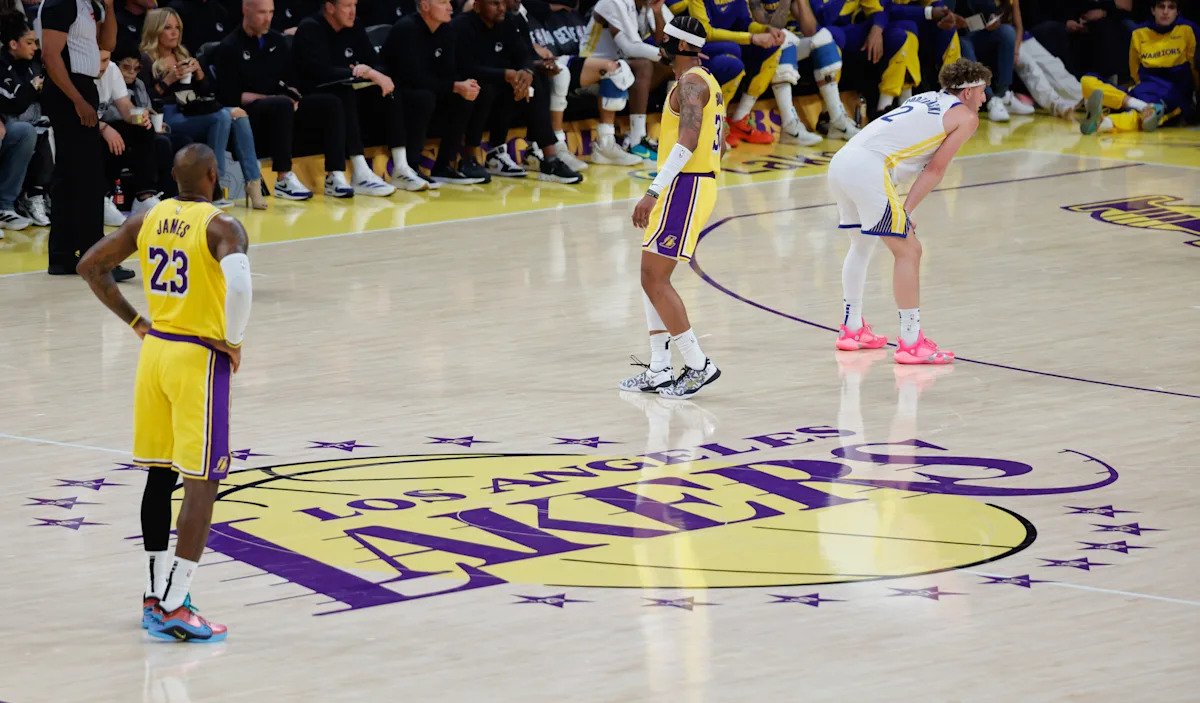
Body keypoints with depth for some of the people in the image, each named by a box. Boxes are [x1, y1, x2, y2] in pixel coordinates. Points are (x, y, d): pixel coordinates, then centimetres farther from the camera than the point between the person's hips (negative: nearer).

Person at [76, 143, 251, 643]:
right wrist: (235, 341, -16)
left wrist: (133, 321, 14)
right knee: (201, 483, -5)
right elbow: (238, 282, -32)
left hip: (154, 351, 7)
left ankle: (157, 594, 24)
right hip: (200, 359, -7)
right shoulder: (221, 226, -14)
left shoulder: (146, 220, 5)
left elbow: (90, 266, 10)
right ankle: (172, 608, -10)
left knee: (160, 476, 16)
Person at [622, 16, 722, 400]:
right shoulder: (706, 82, 18)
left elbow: (688, 141, -28)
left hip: (685, 187, -11)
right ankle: (659, 371, 14)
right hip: (688, 187, 11)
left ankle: (698, 365, -7)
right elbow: (719, 143, 24)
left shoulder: (690, 83, -14)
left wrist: (654, 192, -32)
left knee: (655, 280, -9)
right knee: (652, 278, 13)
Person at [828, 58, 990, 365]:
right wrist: (907, 210, 0)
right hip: (868, 168, -9)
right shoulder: (966, 117, 7)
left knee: (862, 244, 26)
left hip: (841, 161, 9)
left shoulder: (926, 98, 28)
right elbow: (935, 170, 1)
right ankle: (911, 343, -3)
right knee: (908, 251, -2)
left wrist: (899, 210, 12)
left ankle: (851, 329, 36)